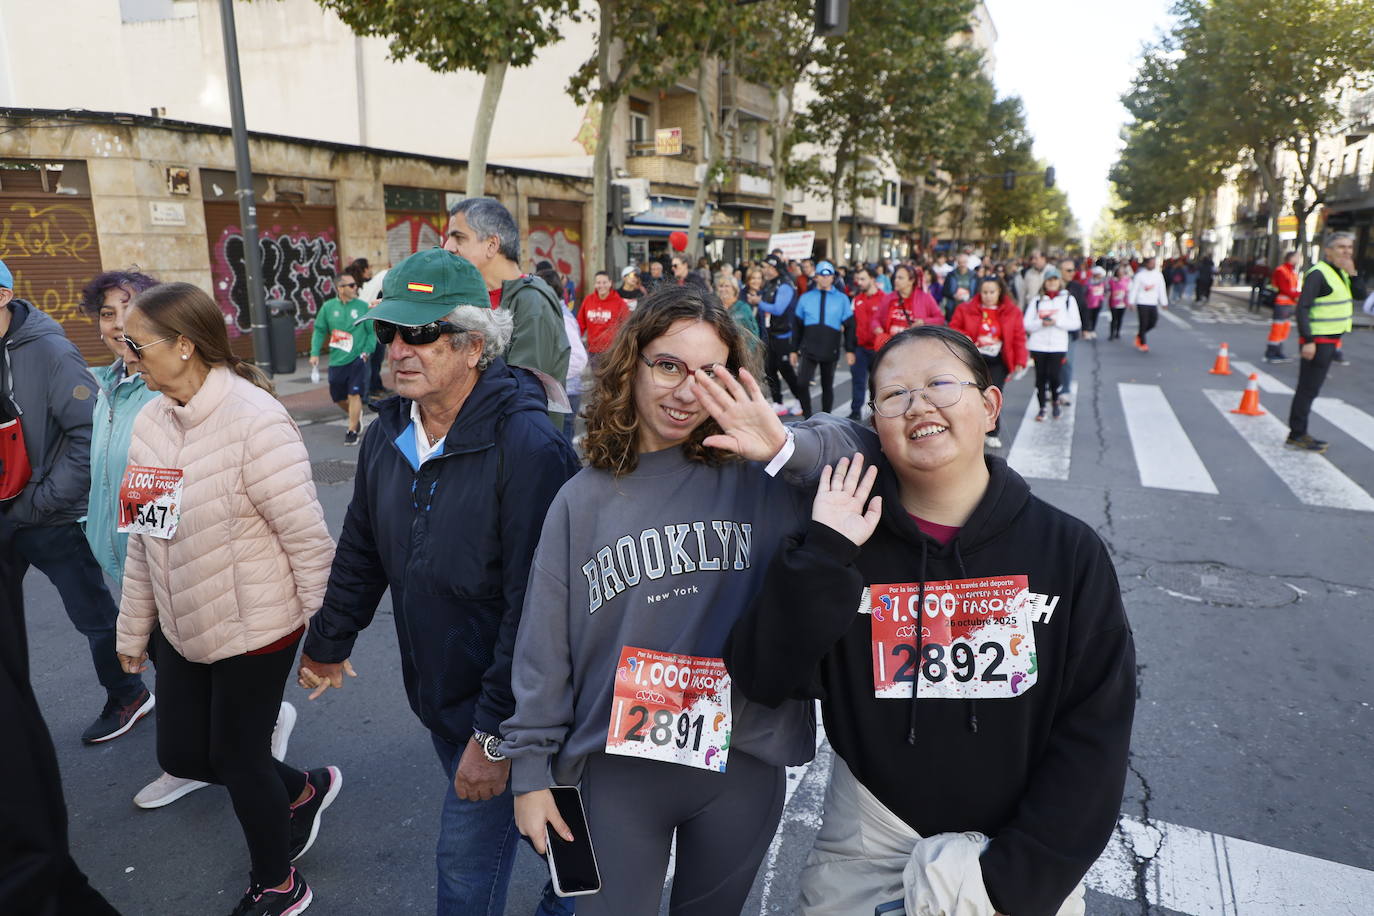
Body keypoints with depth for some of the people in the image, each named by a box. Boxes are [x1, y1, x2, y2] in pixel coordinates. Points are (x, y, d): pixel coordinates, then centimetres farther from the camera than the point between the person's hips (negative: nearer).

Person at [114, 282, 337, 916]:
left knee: (238, 759, 9)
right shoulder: (151, 420, 1)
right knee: (181, 756, 17)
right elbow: (144, 536, 9)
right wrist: (133, 629, 15)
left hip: (253, 629, -7)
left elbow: (308, 539, -20)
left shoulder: (254, 421, -23)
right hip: (179, 628, 8)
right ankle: (303, 791, 44)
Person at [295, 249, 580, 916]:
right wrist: (328, 644, 24)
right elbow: (361, 552, 14)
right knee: (484, 822, 24)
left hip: (507, 708, -7)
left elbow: (534, 604, -26)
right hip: (435, 693, 7)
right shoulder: (386, 435, -1)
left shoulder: (528, 447, -26)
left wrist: (496, 732, -21)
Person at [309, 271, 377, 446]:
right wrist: (315, 353, -3)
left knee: (354, 394, -6)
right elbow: (319, 331, 6)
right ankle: (356, 415, 41)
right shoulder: (328, 307, 1)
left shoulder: (363, 306, -2)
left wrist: (367, 351, -11)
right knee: (338, 397, 13)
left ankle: (352, 431, 5)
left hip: (357, 359, -3)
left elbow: (372, 332, 2)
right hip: (336, 360, 3)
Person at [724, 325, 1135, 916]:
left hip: (1020, 848, 1)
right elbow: (765, 680, -16)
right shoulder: (845, 542, -10)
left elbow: (1095, 727, -8)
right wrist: (822, 554, -25)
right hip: (869, 843, 0)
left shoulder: (1068, 551, -10)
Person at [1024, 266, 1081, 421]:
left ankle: (1055, 402, 20)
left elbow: (1075, 323, -1)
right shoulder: (1037, 300, 8)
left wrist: (1056, 322, -13)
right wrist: (1041, 323, -15)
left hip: (1058, 344, -1)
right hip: (1038, 344, 1)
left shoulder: (1068, 299, 6)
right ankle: (1042, 408, 13)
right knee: (1040, 376, 2)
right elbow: (1027, 324, 2)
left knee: (1053, 375, -8)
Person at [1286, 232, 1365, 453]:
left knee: (1310, 389, 14)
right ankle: (1296, 436, -3)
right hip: (1317, 341, -9)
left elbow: (1360, 295, 11)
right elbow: (1302, 308, -20)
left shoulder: (1340, 273, 14)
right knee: (1308, 389, -7)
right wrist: (1308, 341, -26)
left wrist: (1352, 274, -4)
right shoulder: (1318, 273, -14)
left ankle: (1299, 433, 21)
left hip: (1331, 341, 9)